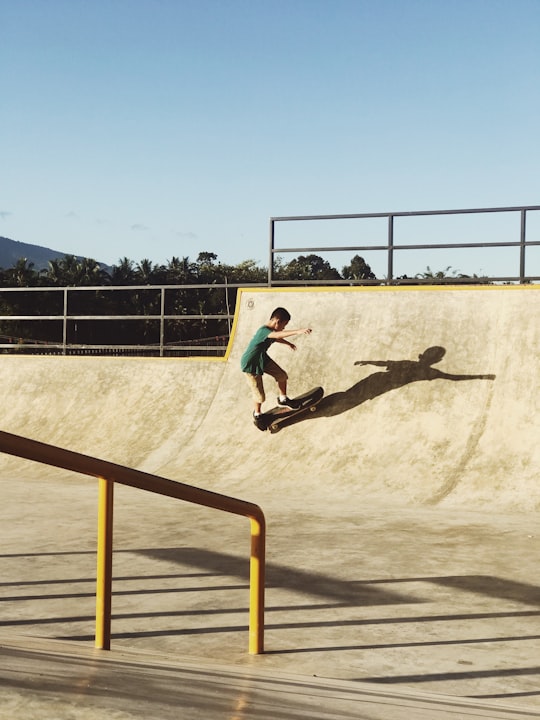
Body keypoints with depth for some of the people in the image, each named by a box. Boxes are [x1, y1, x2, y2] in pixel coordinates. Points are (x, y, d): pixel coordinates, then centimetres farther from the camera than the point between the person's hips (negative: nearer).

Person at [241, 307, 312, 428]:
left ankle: (283, 399, 35)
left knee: (282, 375, 10)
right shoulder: (263, 331, -33)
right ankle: (257, 415, 28)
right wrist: (298, 331, -63)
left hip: (262, 359, 9)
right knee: (260, 396, -1)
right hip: (250, 365, -9)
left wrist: (288, 343, 39)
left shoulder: (271, 331, -4)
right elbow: (278, 335, -54)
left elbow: (276, 338, 21)